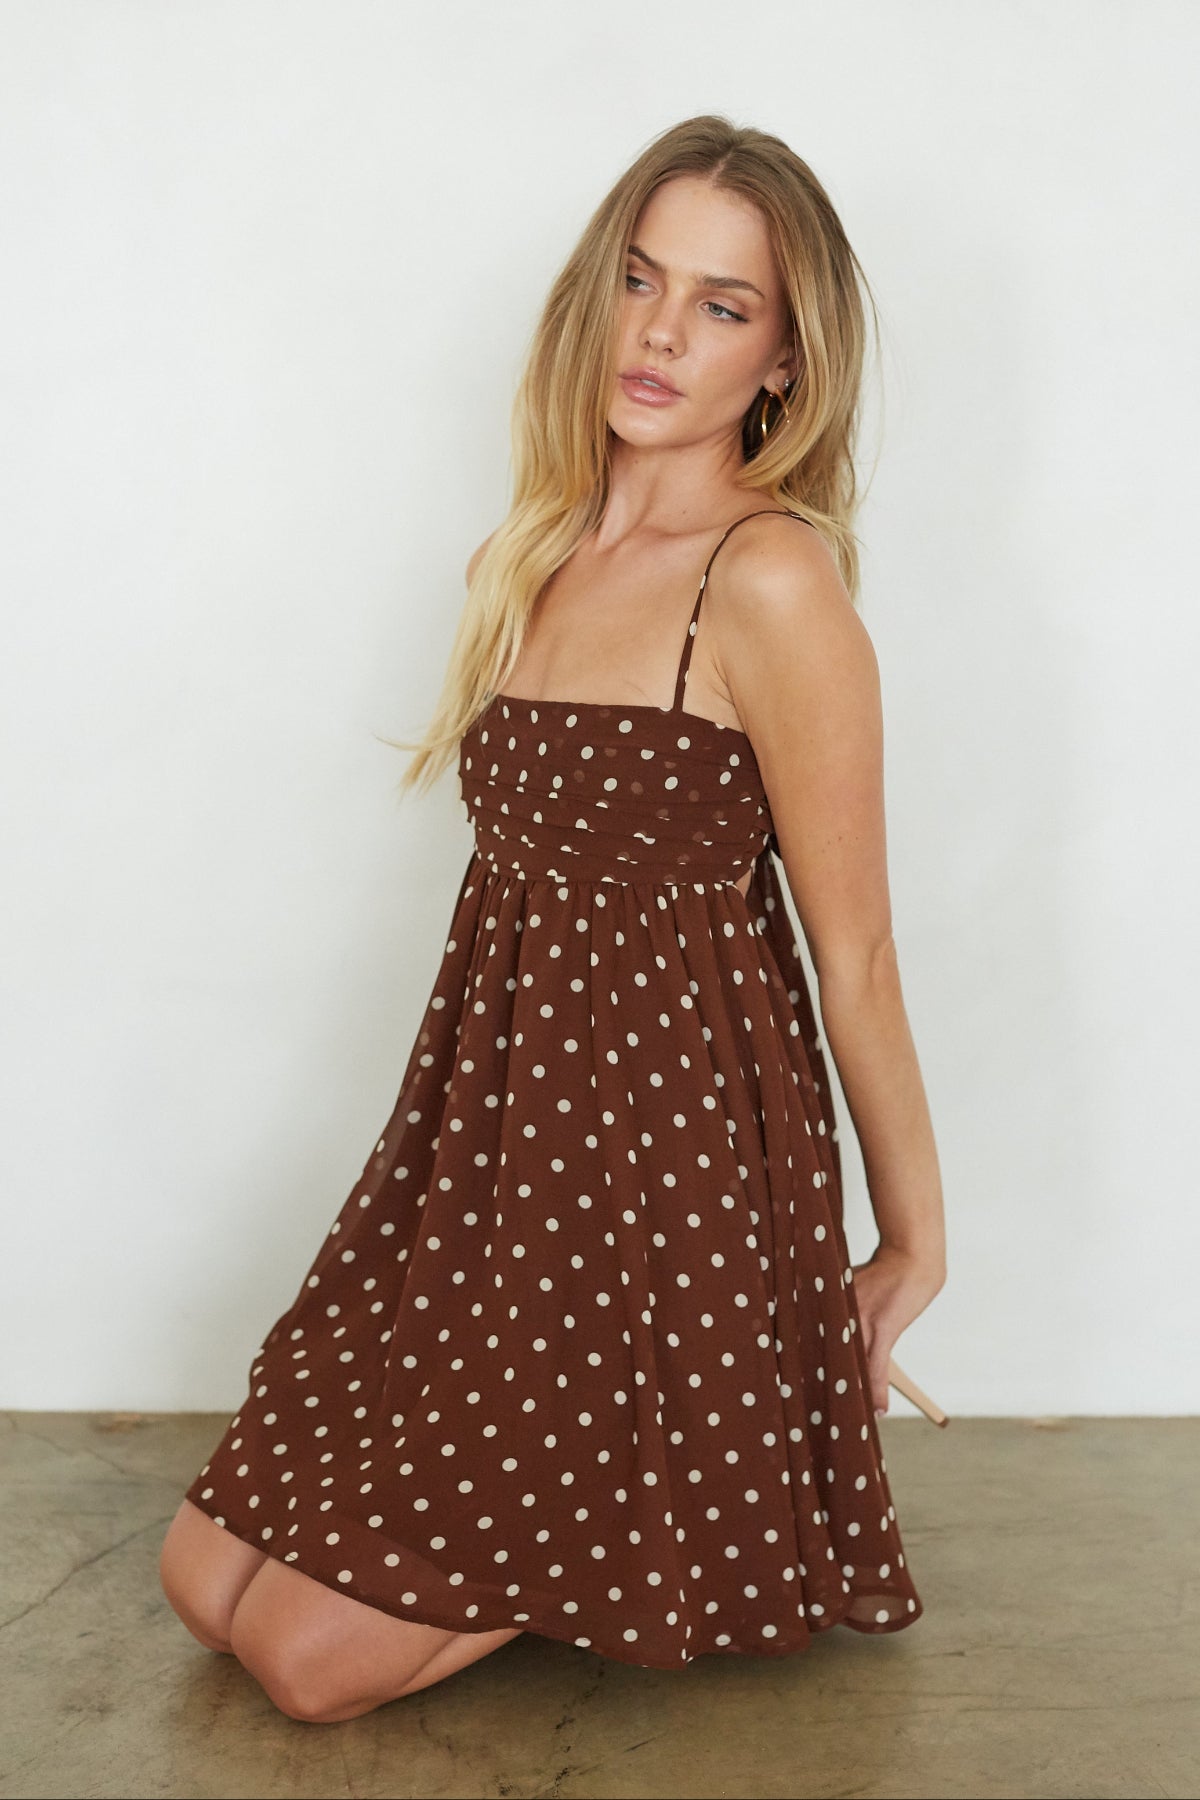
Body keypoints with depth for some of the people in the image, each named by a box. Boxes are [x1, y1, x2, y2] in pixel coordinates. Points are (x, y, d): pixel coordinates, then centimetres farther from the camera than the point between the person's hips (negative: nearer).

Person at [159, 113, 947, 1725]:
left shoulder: (772, 583, -17)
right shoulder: (544, 551, 8)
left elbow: (853, 954, -12)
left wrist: (915, 1242, -3)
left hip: (667, 1154, -7)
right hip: (489, 1130, 8)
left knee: (317, 1653, -3)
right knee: (208, 1575, 9)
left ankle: (681, 1541, 17)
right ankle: (583, 1527, 25)